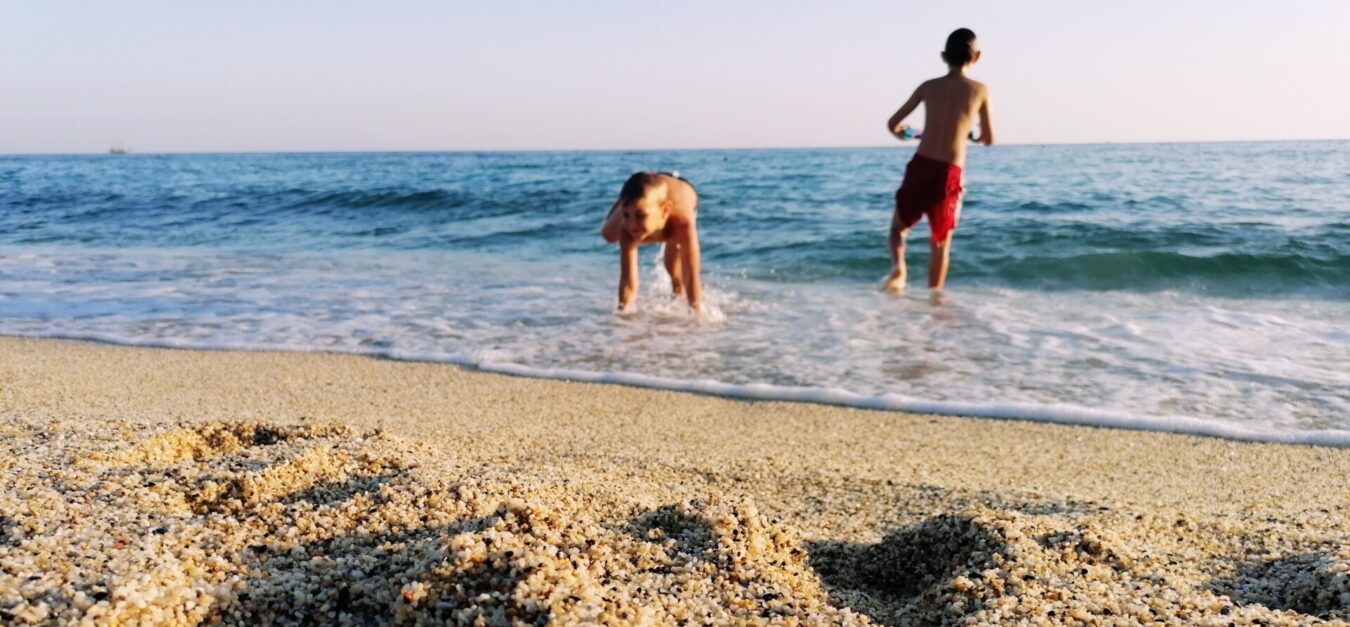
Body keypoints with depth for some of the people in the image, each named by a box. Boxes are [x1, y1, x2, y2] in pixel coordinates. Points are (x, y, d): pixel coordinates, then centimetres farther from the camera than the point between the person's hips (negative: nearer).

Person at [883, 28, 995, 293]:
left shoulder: (929, 86, 8)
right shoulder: (980, 90, 5)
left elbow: (893, 124, 10)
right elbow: (989, 139, 13)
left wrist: (904, 133, 34)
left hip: (920, 166, 1)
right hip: (950, 174, 0)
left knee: (898, 227, 17)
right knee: (941, 243, 16)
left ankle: (899, 268, -11)